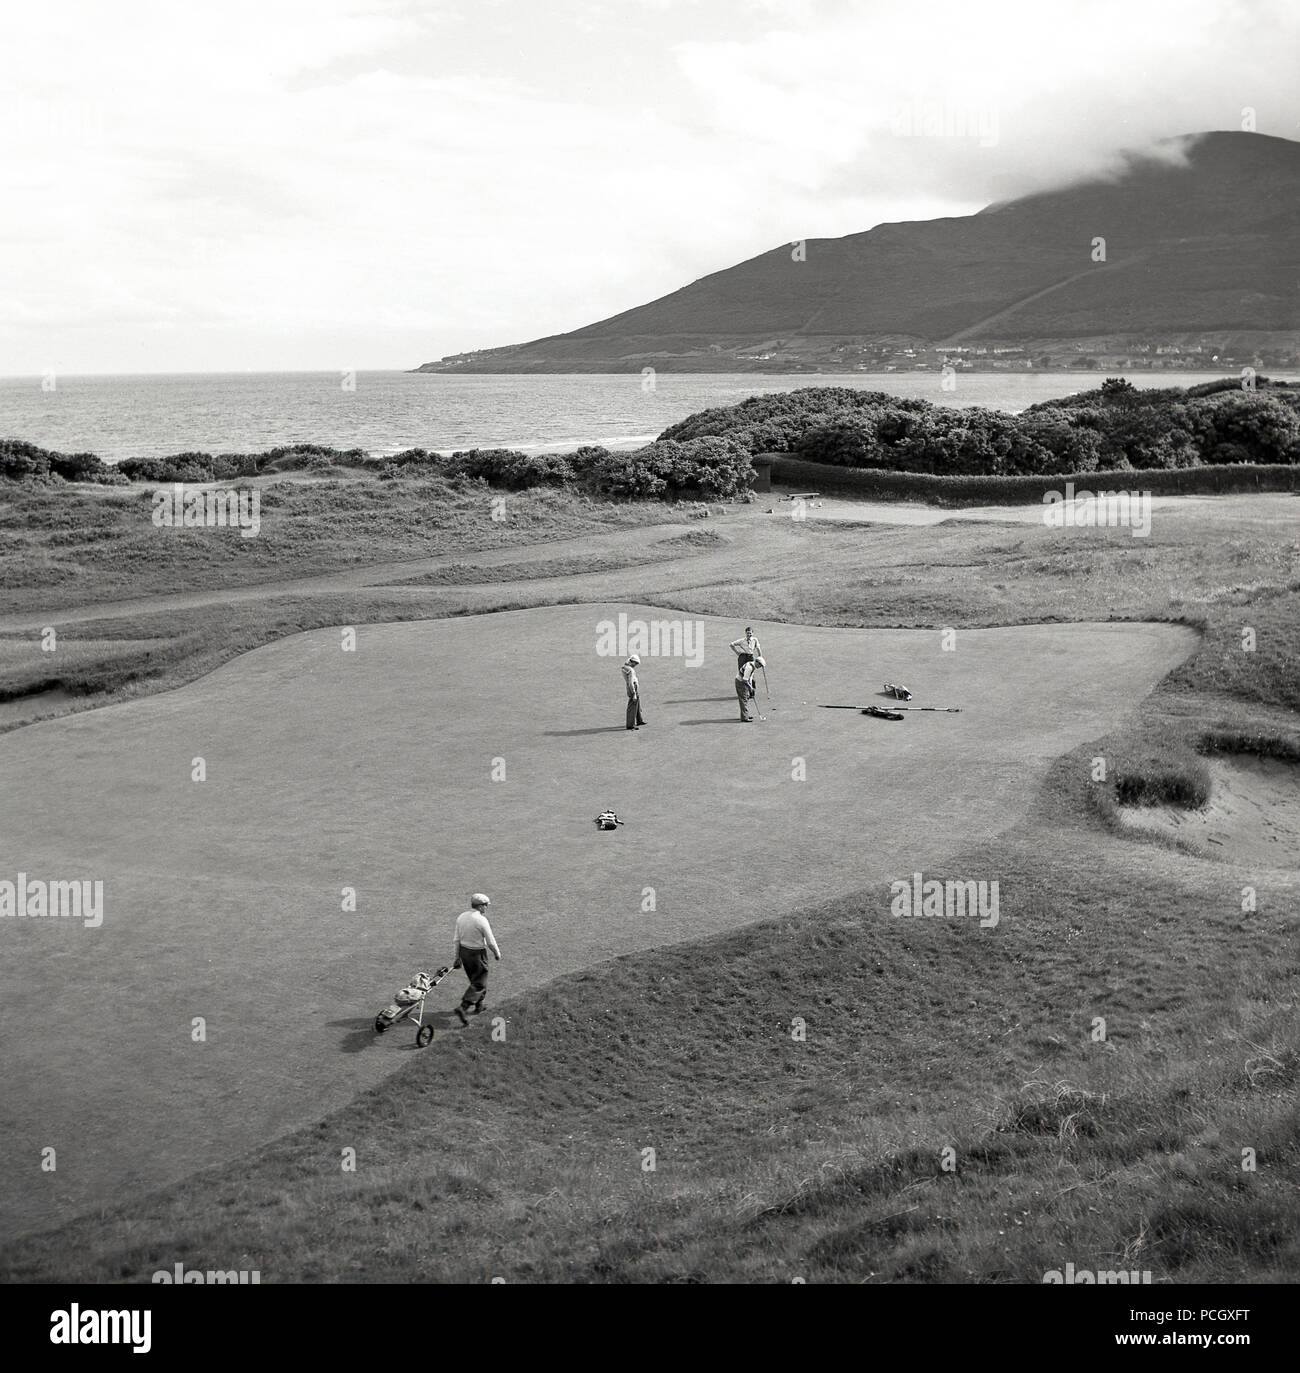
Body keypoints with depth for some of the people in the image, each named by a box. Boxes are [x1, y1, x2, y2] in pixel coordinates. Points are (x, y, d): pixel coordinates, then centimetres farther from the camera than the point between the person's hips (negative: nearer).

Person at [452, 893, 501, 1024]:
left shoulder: (461, 917, -1)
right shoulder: (481, 920, -20)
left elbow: (457, 939, 5)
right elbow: (490, 942, -15)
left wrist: (457, 957, 13)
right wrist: (497, 954, 3)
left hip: (464, 952, 7)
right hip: (477, 954, -7)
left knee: (475, 980, 24)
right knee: (479, 984, 1)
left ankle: (478, 1005, 35)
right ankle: (462, 1007, -12)